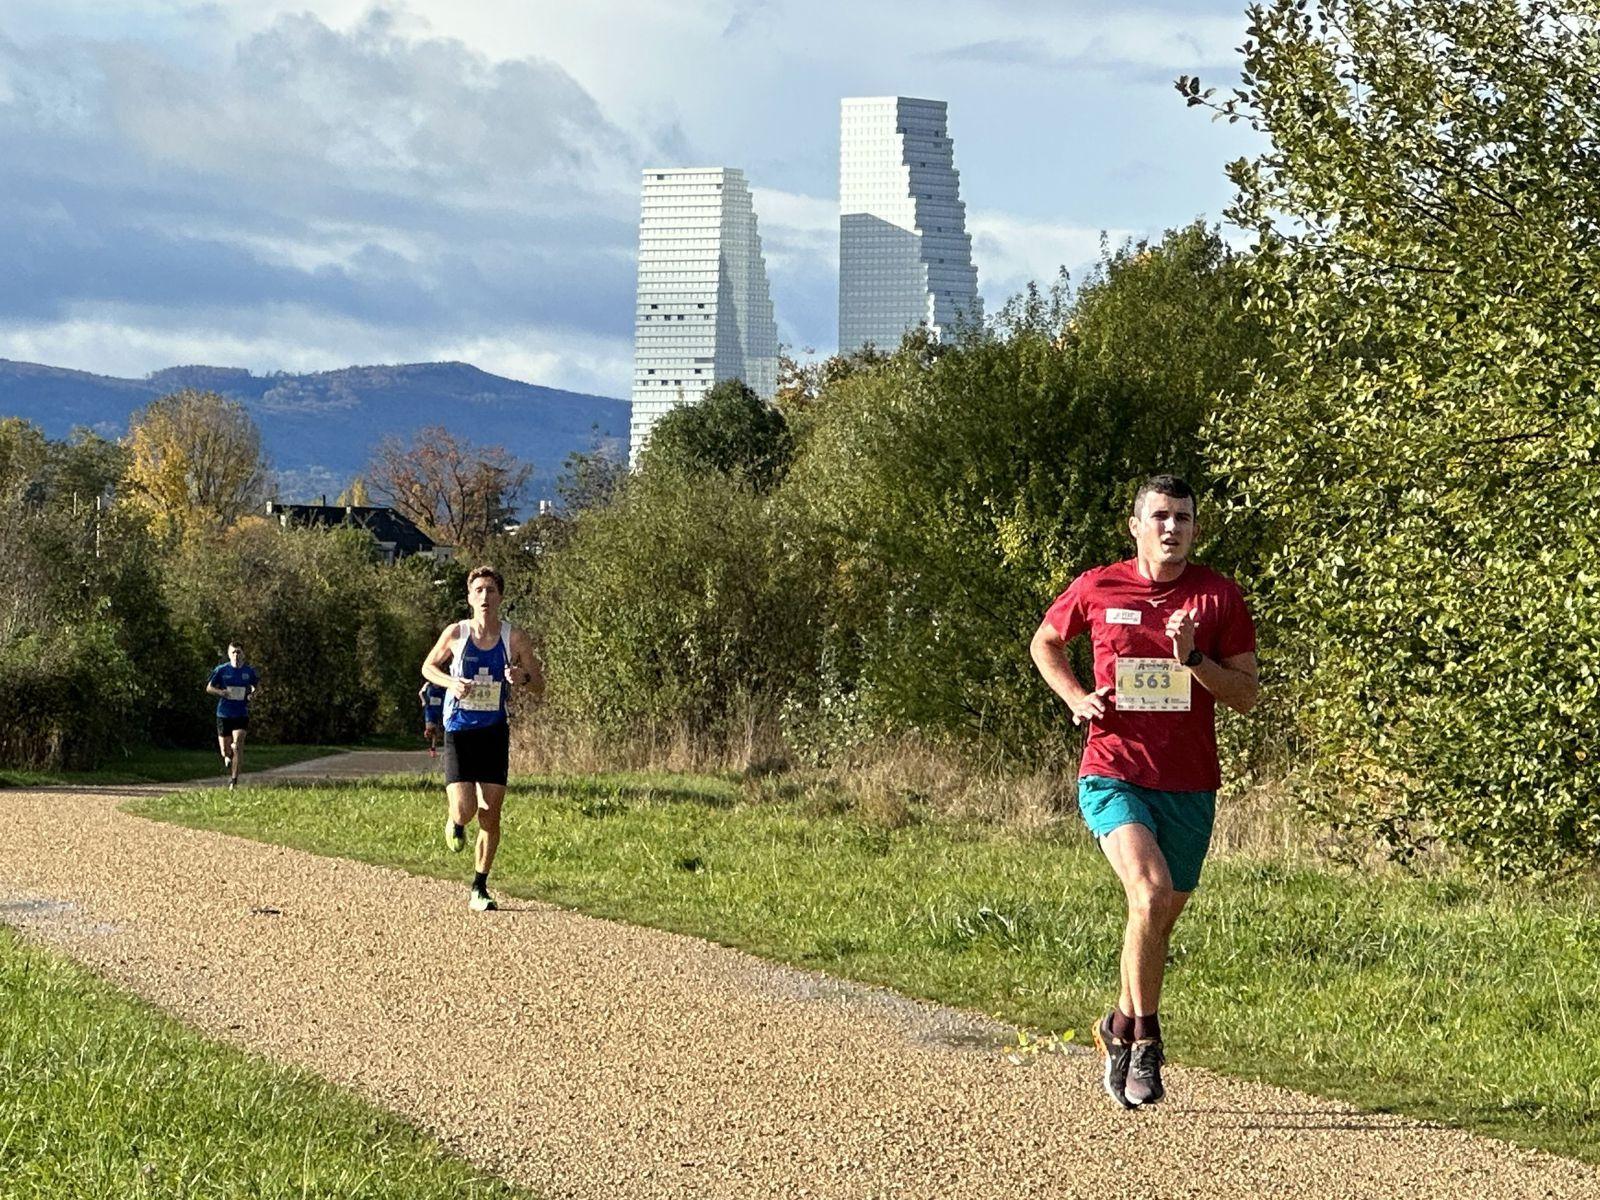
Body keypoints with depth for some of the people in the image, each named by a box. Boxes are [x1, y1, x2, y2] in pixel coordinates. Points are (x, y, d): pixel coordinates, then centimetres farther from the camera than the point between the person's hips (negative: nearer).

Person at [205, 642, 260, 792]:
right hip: (223, 714, 0)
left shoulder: (249, 671, 3)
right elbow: (209, 688, 6)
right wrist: (221, 692, -14)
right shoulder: (221, 670, 0)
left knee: (238, 746, -16)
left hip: (241, 715, 0)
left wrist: (252, 693, -2)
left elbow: (257, 684, 20)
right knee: (225, 750, 4)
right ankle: (227, 758, 43)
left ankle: (234, 781, -11)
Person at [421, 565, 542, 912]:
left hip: (494, 732, 1)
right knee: (464, 810, -15)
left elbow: (540, 689, 4)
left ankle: (479, 889, 13)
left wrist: (523, 678, -20)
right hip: (458, 731, -1)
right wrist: (451, 682, -11)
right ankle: (454, 822, 25)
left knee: (490, 815, -1)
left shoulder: (514, 639, -4)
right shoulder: (456, 633, -6)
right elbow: (428, 666, 10)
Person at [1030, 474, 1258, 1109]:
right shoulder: (1097, 589, 1)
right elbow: (1045, 641, 19)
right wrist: (1075, 697, 3)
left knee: (1163, 915, 13)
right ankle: (1145, 1038, -12)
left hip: (1189, 787, 3)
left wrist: (1192, 658, -15)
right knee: (1151, 892, -24)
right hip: (1114, 775, -2)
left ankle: (1122, 1025, 37)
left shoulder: (1219, 597, 1)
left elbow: (1246, 694, 0)